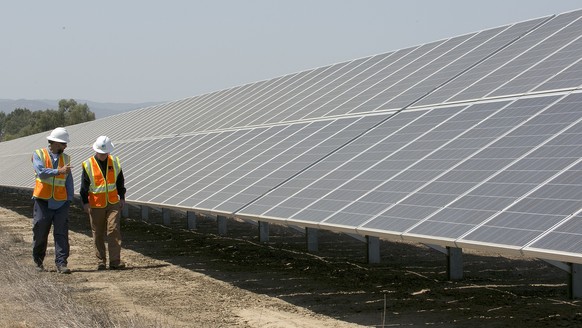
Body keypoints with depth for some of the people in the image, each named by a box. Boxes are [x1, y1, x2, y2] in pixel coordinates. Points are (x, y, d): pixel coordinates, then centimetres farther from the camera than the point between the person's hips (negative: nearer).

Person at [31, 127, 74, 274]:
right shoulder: (39, 155, 0)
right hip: (43, 201, -2)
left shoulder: (65, 158, 12)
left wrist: (69, 199, 1)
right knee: (40, 233, 5)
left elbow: (69, 180, 10)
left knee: (61, 234, -6)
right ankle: (38, 261, 25)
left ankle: (61, 264, -7)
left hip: (61, 202, 3)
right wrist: (59, 171, -28)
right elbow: (41, 172, -18)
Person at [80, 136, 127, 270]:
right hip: (96, 205, -1)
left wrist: (122, 197, 13)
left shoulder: (115, 162, 4)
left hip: (113, 204, 1)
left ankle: (115, 261, -9)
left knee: (114, 231, -8)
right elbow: (84, 186, -1)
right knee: (98, 234, 6)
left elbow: (120, 182, 14)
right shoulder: (88, 165, -4)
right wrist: (85, 202, -6)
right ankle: (101, 261, 15)